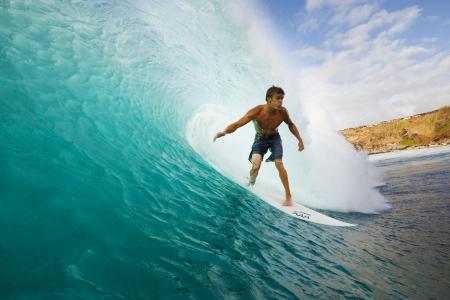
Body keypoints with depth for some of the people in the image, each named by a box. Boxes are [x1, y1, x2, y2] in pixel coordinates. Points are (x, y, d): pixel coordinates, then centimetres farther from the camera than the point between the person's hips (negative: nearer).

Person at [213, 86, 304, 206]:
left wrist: (300, 139, -1)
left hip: (274, 137, 2)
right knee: (256, 165, -22)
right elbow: (237, 124, -35)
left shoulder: (282, 112, -23)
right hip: (260, 138, -1)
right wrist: (224, 132, -54)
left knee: (279, 163, -14)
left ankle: (288, 195, 3)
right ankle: (252, 179, 17)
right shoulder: (257, 111, -32)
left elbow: (291, 125, 1)